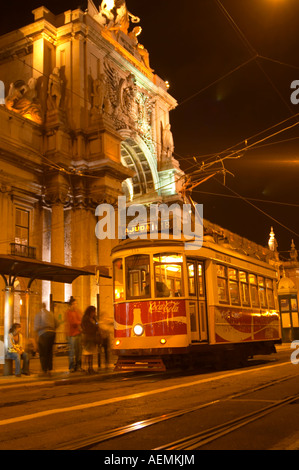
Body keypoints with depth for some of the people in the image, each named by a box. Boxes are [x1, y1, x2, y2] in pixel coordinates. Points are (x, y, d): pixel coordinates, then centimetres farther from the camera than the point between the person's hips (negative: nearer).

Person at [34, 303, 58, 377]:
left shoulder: (38, 314, -5)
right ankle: (49, 370, 16)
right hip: (52, 333, 5)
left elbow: (36, 328, -8)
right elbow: (56, 325, 14)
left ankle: (44, 371, 4)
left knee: (43, 354, 4)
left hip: (43, 334, -5)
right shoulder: (51, 314, 11)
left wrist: (36, 329, 12)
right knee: (49, 353, 14)